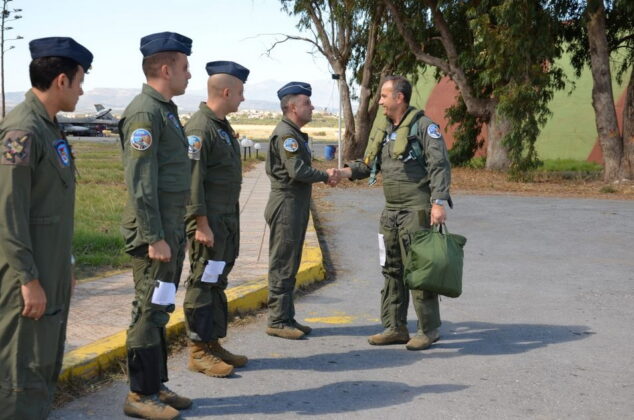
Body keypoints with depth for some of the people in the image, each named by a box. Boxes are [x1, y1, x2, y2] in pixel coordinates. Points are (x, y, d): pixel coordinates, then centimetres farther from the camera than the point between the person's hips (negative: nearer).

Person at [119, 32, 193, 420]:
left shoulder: (166, 110, 15)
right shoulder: (144, 113, -16)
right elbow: (140, 183, -20)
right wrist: (154, 238, -21)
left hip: (172, 229, 10)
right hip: (156, 231, -10)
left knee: (160, 310, 15)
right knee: (150, 312, -3)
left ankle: (157, 385, 24)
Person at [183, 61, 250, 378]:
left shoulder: (223, 126, 15)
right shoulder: (199, 129, -16)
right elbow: (192, 180, -20)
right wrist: (202, 224, -22)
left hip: (228, 220, 10)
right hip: (209, 221, -10)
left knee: (218, 283, 15)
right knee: (203, 283, -3)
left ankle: (213, 344, 24)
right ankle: (198, 351, 4)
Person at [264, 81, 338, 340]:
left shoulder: (294, 134, 18)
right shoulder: (285, 134, -15)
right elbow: (297, 171, -23)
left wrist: (324, 175, 2)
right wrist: (325, 177, -9)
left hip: (297, 205, 10)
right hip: (286, 205, -10)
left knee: (290, 265, 13)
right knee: (282, 265, -5)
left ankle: (287, 318, 20)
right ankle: (277, 321, 0)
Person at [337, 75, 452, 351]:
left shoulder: (423, 126, -9)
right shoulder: (384, 131, 15)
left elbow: (440, 165, -14)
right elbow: (369, 164, 20)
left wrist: (438, 202, -22)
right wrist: (347, 171, 1)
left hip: (417, 211, -8)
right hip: (391, 211, 8)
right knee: (392, 269, 11)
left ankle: (429, 329, 5)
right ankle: (395, 328, 19)